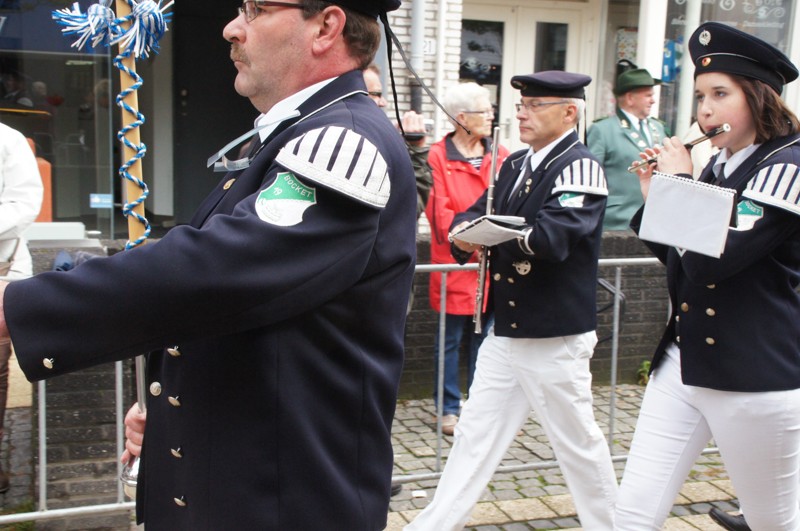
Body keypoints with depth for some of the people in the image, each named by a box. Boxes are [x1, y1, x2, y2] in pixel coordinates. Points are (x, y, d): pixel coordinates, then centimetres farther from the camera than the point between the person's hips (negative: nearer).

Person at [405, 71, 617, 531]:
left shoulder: (580, 166, -14)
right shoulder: (515, 165, 11)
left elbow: (552, 236, -27)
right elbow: (474, 214, 6)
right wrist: (465, 231, -16)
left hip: (556, 338, -7)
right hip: (505, 330, 7)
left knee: (578, 440, 9)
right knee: (475, 434, 12)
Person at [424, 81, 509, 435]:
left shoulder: (500, 156, 9)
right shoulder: (438, 157, -5)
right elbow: (439, 213, -10)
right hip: (455, 264, -4)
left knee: (484, 338, 12)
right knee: (450, 339, 5)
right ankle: (449, 409, 17)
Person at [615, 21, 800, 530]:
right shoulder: (717, 167, 10)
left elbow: (710, 261, -24)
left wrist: (680, 182, -12)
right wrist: (655, 199, 7)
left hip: (756, 377, -7)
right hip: (682, 364, 7)